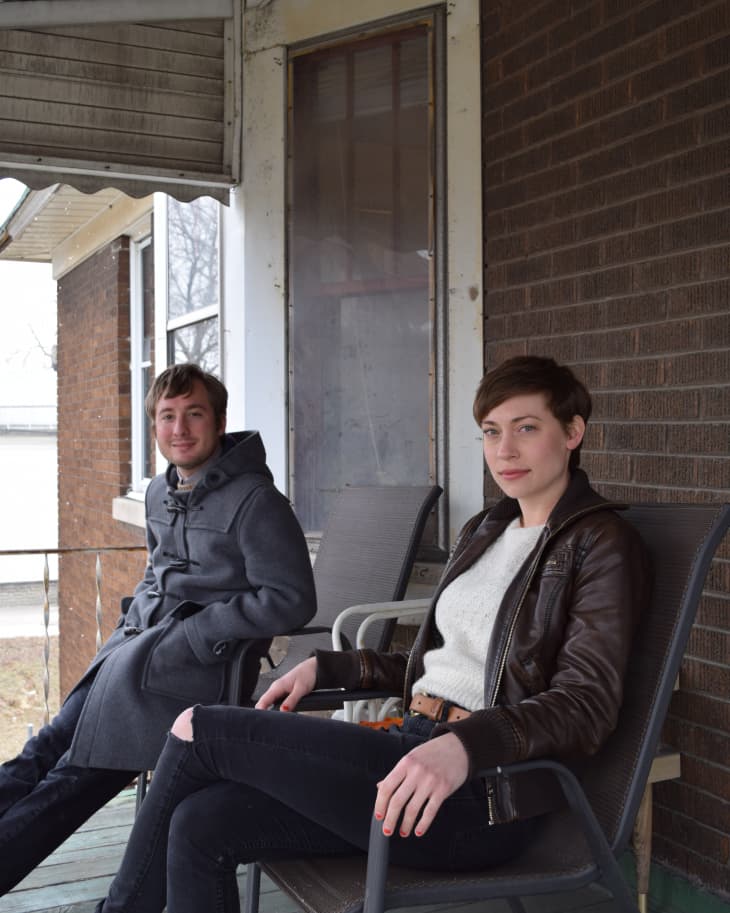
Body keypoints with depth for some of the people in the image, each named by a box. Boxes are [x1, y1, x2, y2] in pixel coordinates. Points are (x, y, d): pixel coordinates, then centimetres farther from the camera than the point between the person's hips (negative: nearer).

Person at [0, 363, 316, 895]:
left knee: (76, 778, -15)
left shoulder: (254, 500, -11)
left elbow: (292, 601, -15)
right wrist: (136, 618, 10)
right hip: (136, 648, 8)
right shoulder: (161, 493, 15)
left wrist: (191, 632, -15)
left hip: (199, 666, -8)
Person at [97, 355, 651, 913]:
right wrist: (327, 668, 15)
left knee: (200, 731, -9)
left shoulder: (601, 543, -7)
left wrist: (465, 744, -35)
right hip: (416, 747, 7)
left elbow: (585, 708, -18)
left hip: (479, 800, -7)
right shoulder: (485, 531, 18)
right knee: (200, 824, -11)